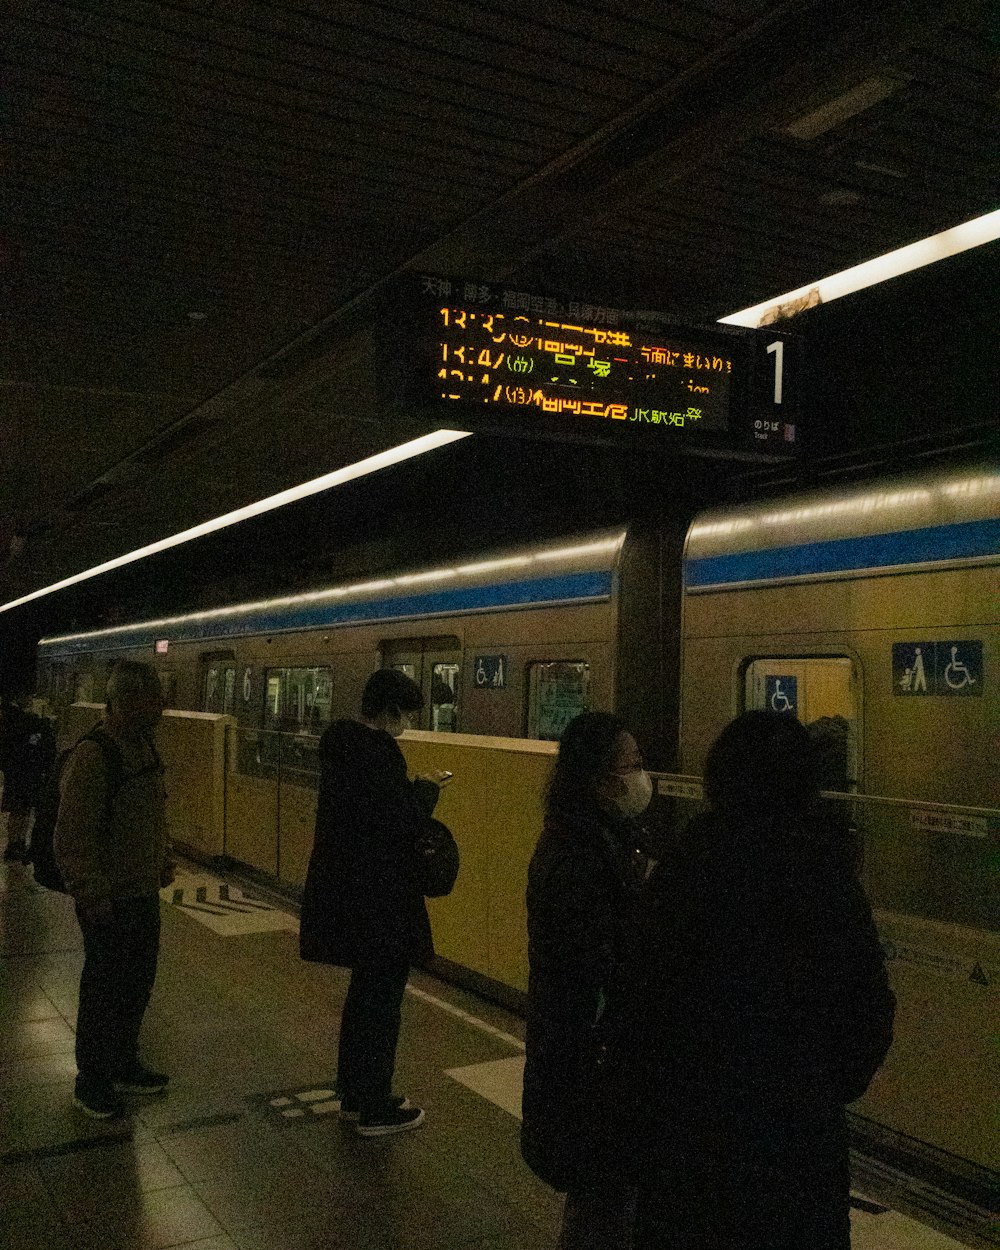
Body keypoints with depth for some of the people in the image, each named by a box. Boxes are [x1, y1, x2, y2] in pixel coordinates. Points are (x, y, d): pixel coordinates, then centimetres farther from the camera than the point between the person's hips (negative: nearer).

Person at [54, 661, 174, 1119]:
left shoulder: (144, 746, 5)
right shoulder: (91, 758, -23)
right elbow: (71, 840, -23)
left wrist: (161, 863, 16)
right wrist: (94, 898, -21)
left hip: (144, 892, 8)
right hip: (109, 901, -8)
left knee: (138, 982, 19)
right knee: (104, 990, 7)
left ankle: (124, 1065, 38)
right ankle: (91, 1081, 25)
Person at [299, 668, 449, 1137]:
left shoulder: (341, 743, 6)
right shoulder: (377, 750, -22)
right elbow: (403, 822, -23)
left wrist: (413, 789, 8)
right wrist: (426, 787, -7)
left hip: (342, 885, 10)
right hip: (379, 897, -10)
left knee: (364, 992, 22)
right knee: (382, 998, 5)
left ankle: (353, 1094, 35)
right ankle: (375, 1110, 17)